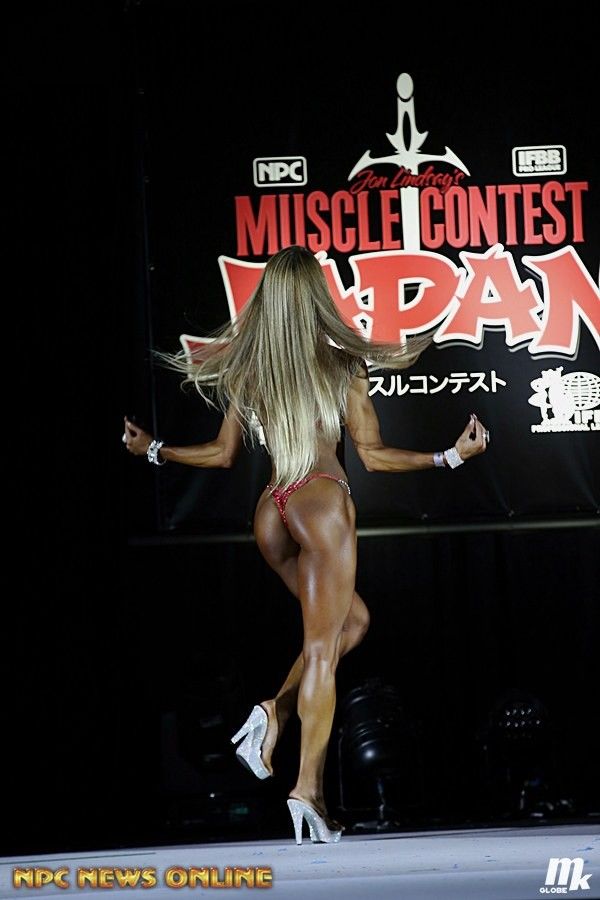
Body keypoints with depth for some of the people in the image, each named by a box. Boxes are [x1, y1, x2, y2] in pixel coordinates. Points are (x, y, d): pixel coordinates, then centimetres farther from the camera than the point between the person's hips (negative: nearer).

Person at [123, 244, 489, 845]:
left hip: (270, 512, 5)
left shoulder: (243, 368, 8)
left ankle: (276, 710, 2)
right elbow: (373, 456, -2)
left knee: (350, 620, 22)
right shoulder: (342, 366, -2)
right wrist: (453, 456, 3)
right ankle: (307, 790, -8)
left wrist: (150, 450, 29)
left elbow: (223, 454, 14)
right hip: (322, 502, -5)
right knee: (321, 647, -2)